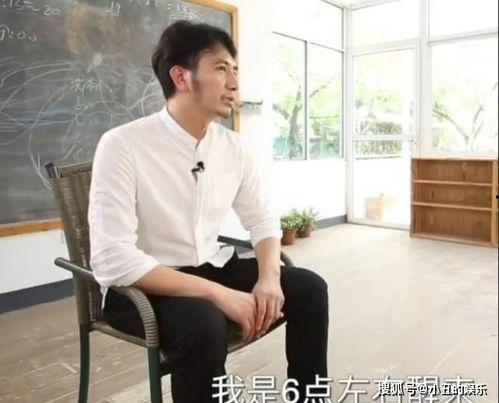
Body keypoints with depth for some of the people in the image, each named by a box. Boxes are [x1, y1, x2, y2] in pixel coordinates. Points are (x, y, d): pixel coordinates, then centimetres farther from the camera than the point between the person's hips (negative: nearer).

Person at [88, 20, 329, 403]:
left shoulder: (234, 146, -2)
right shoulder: (123, 145, -20)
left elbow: (263, 218, 7)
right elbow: (113, 260, -26)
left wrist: (269, 277, -14)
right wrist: (217, 293, -29)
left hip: (212, 268, 6)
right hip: (141, 285, -5)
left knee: (308, 287, -6)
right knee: (205, 322, -35)